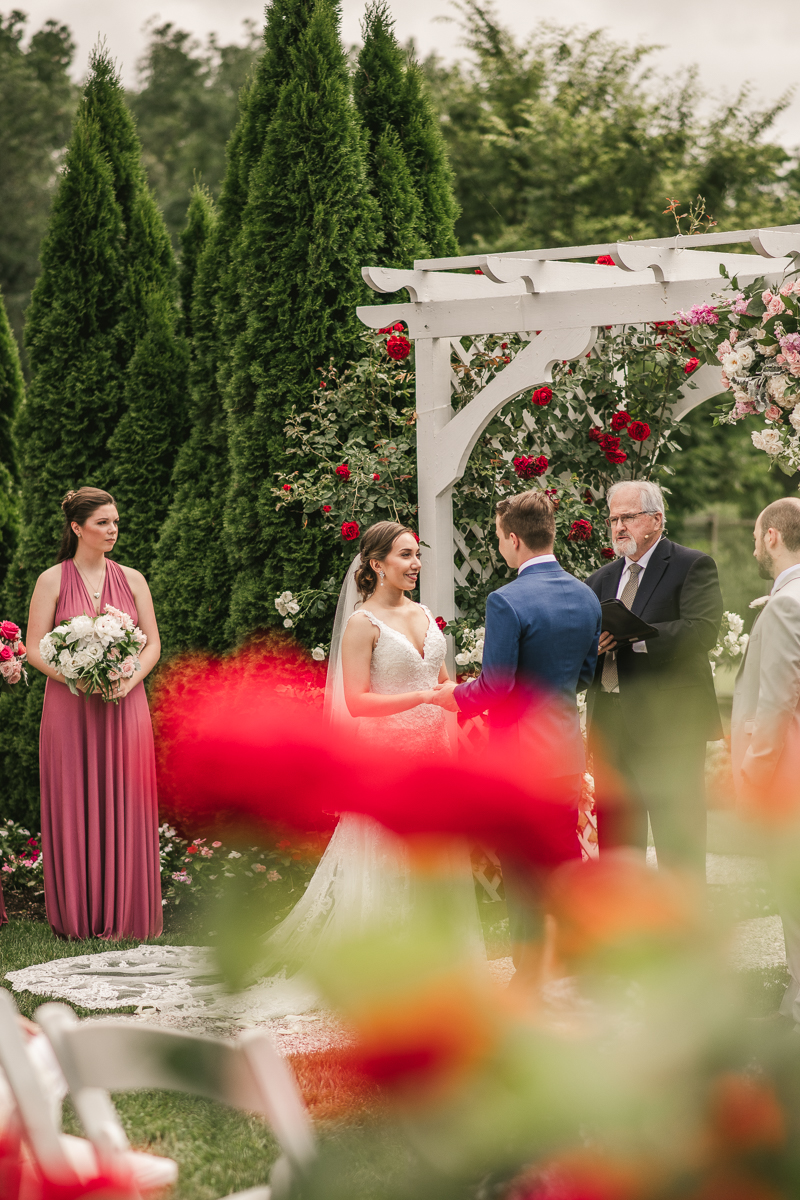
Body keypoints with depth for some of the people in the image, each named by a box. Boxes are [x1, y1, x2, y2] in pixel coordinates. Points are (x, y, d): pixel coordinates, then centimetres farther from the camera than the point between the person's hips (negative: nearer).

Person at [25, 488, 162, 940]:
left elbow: (153, 645, 7)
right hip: (70, 708, -2)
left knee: (124, 808, 1)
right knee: (74, 810, 0)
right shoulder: (53, 580, 1)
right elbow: (35, 649, -2)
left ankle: (123, 917, 7)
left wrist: (127, 681, -11)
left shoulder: (132, 579, 8)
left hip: (125, 709, 2)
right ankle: (78, 918, 7)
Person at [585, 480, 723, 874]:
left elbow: (702, 632, -16)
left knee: (679, 844, -5)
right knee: (615, 843, 11)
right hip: (611, 728, 6)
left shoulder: (693, 566, -1)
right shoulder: (601, 580, 19)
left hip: (668, 723, -6)